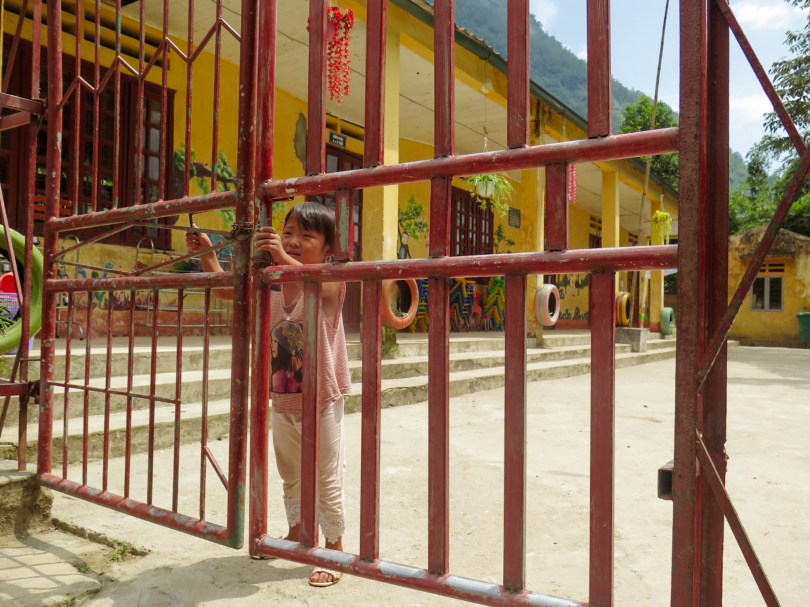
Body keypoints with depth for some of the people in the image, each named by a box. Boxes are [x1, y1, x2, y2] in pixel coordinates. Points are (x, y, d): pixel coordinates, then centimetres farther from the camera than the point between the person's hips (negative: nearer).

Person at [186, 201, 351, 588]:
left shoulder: (331, 281, -14)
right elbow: (226, 290, 3)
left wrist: (282, 258, -53)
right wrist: (208, 255, -11)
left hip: (321, 401, -6)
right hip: (282, 401, 6)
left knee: (327, 482, 7)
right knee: (290, 477, 23)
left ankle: (335, 548, 24)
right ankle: (297, 534, 44)